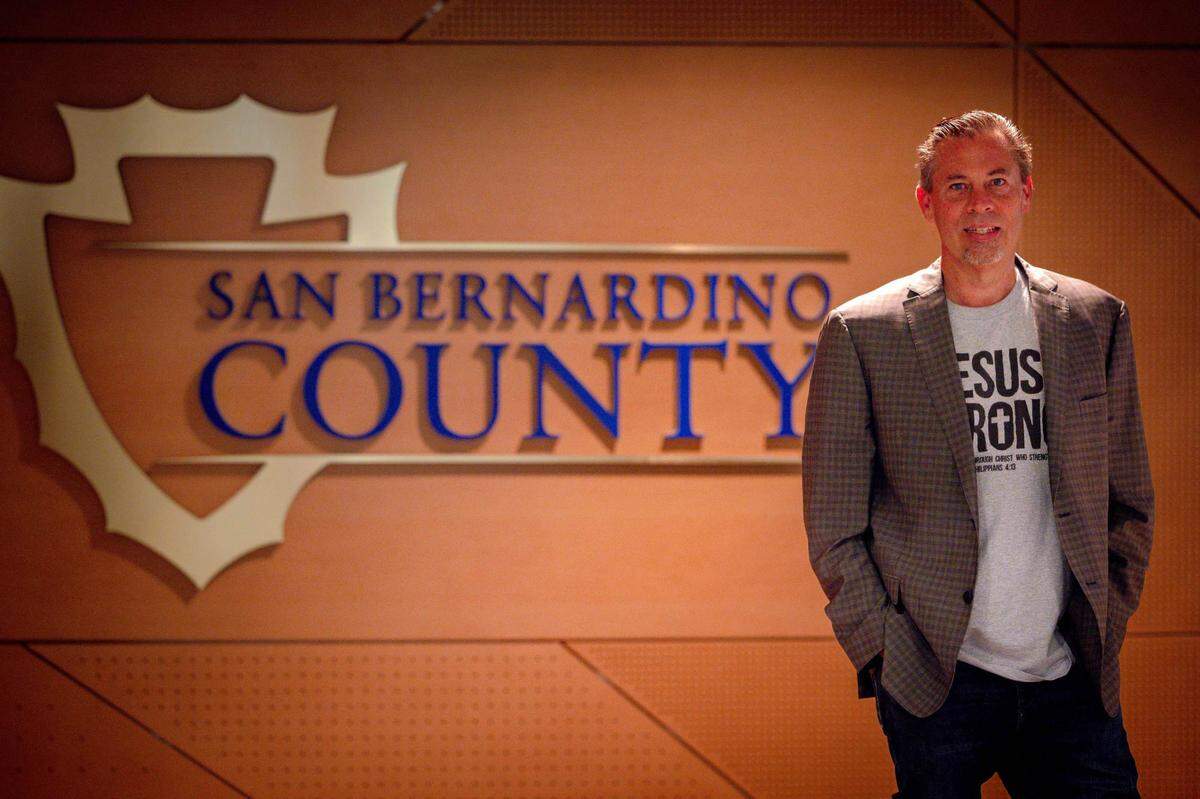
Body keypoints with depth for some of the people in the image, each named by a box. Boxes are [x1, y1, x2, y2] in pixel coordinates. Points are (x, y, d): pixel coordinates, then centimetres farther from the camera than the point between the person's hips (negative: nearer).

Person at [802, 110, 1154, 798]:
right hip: (935, 684, -2)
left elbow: (1130, 502, 15)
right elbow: (833, 529, 0)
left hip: (1072, 682, 2)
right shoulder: (863, 333, -1)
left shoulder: (1096, 321, 8)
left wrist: (1104, 627, 7)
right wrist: (885, 650, -4)